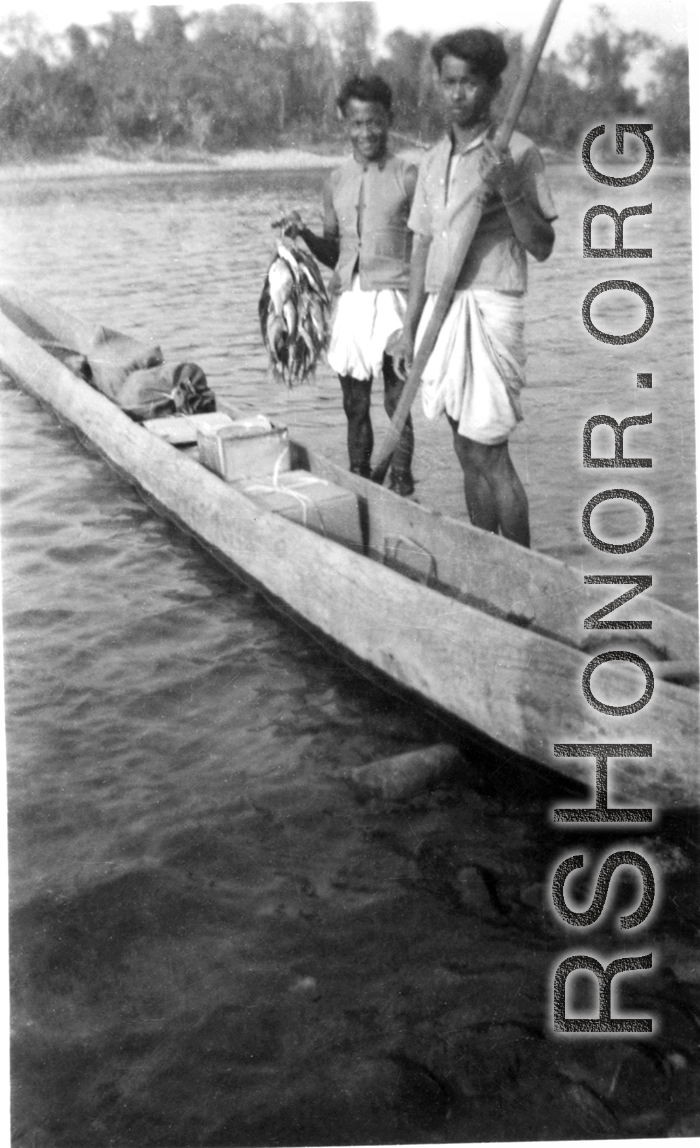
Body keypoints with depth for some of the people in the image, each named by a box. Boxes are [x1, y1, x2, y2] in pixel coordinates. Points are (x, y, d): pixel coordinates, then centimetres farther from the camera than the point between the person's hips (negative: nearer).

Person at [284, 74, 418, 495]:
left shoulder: (408, 176, -1)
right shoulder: (337, 181, 13)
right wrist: (304, 234, 0)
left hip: (392, 299, -4)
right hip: (349, 300, 4)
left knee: (398, 404, -3)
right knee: (355, 406, 9)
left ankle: (401, 490, 5)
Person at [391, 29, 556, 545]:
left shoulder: (518, 153, -4)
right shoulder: (434, 159, 15)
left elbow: (542, 246, -8)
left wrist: (509, 188, -22)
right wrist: (410, 328, 16)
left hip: (490, 309, -6)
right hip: (441, 309, 6)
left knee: (489, 452, -8)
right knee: (467, 453, 10)